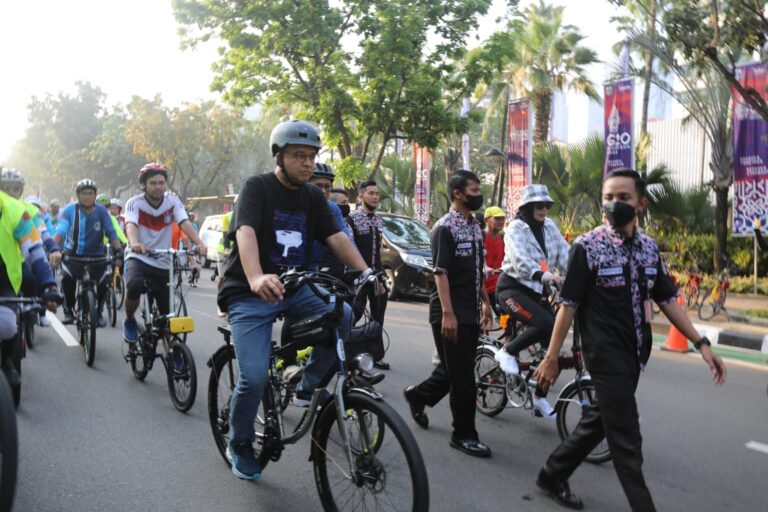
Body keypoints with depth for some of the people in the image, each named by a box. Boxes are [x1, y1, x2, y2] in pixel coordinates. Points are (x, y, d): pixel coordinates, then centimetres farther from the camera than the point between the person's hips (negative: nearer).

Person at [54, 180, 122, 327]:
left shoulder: (101, 211, -7)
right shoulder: (70, 209, -8)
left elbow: (111, 233, -12)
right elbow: (60, 231, -18)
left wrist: (119, 250, -27)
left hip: (96, 255, 1)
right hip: (73, 254, 0)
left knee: (102, 284, -15)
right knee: (67, 277, -25)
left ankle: (98, 312, 13)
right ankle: (68, 310, -3)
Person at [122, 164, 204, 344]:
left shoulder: (173, 201, -3)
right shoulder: (135, 203, -8)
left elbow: (185, 223, -18)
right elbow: (130, 225, -27)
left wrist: (198, 243, -38)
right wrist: (135, 244, -50)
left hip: (163, 263, 2)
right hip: (138, 258, -2)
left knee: (168, 315, 1)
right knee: (135, 286, -35)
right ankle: (129, 321, -6)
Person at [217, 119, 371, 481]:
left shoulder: (313, 197, 7)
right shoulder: (257, 187, -10)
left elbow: (336, 237, -2)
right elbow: (245, 233, -27)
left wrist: (366, 272, -18)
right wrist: (256, 279, -46)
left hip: (294, 290, 5)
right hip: (250, 295, -4)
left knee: (344, 316, -23)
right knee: (255, 377, -15)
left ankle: (309, 388, -2)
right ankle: (239, 445, 13)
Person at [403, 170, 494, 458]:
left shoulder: (475, 227, 14)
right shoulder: (445, 227, -11)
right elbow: (440, 273, -17)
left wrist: (485, 303, 18)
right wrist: (447, 313, -22)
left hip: (470, 312, 8)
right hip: (450, 313, -8)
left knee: (456, 369, 17)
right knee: (463, 376, -2)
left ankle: (418, 395, 38)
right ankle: (464, 435, 11)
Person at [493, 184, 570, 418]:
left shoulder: (549, 227, 8)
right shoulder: (516, 228, -11)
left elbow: (565, 253, -3)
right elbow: (519, 258, -31)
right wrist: (543, 275, -49)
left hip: (537, 292, 7)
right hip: (513, 289, -6)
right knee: (546, 324, -29)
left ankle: (540, 396, 12)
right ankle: (508, 351, -5)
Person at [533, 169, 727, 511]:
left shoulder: (649, 247, 6)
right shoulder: (587, 246, -11)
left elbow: (667, 300, 10)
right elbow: (569, 305, -11)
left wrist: (701, 344, 3)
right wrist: (551, 357, -11)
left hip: (634, 354, 7)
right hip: (606, 354, -6)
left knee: (598, 420, 17)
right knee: (626, 440, 0)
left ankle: (552, 475, 35)